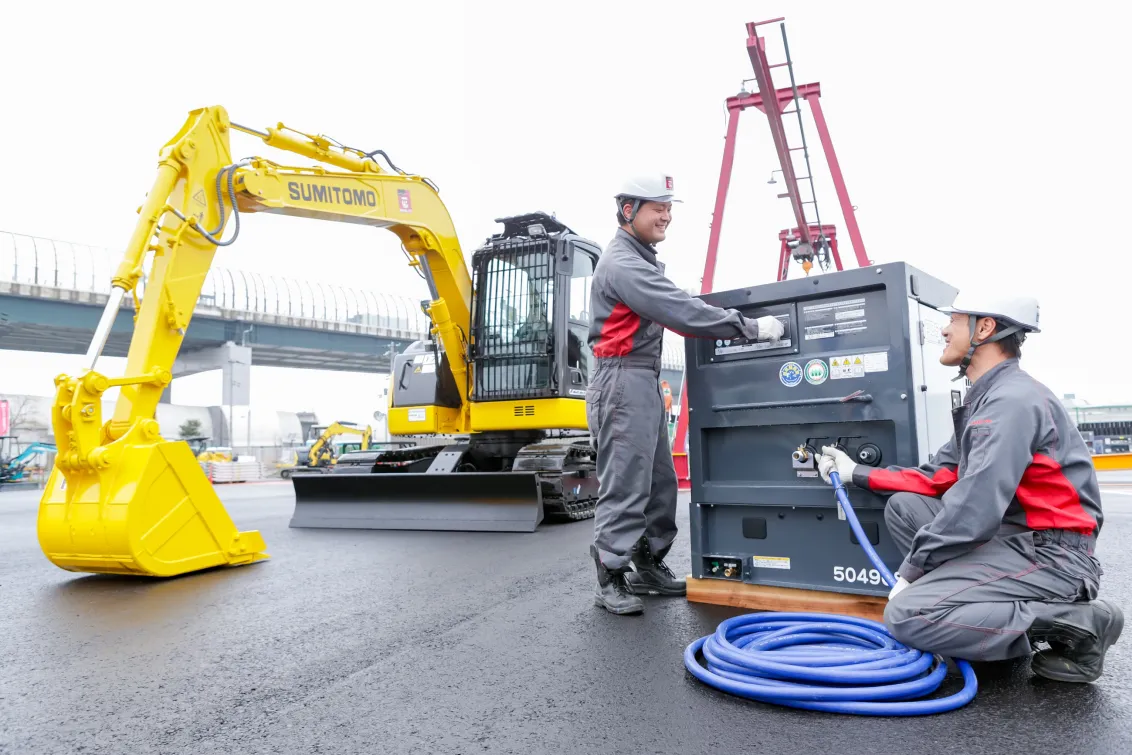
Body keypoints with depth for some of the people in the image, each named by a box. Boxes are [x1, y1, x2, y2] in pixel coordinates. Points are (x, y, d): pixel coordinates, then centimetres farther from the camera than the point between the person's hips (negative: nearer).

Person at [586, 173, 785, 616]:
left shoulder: (642, 260, 21)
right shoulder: (622, 263, -14)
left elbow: (672, 310, 18)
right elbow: (680, 311, -22)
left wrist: (734, 326, 7)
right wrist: (749, 328, -19)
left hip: (646, 382, 10)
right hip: (623, 381, -10)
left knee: (659, 482, 13)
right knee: (624, 484, -7)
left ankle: (649, 566, 24)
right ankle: (611, 580, 3)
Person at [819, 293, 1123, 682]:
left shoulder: (1014, 400, -18)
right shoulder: (987, 399, 14)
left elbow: (976, 506, -25)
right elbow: (937, 477, 15)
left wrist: (912, 567, -16)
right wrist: (857, 473, 15)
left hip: (1048, 556, -10)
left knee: (905, 616, -19)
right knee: (903, 506, 7)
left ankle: (1072, 622, -8)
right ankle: (994, 617, 5)